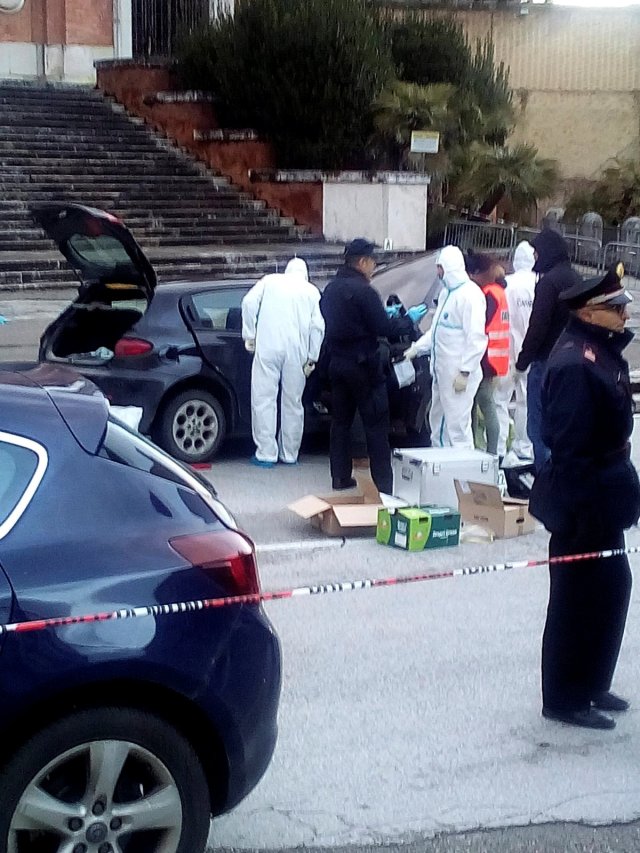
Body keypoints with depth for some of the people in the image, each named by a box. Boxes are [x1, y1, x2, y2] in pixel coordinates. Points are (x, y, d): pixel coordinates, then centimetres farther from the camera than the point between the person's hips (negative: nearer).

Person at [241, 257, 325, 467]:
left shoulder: (270, 280, 14)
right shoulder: (312, 291, 16)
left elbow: (249, 302, 0)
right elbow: (318, 326, 7)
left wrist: (249, 335, 4)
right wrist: (312, 357, 10)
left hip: (268, 347, -2)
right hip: (297, 352, 2)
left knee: (264, 400, 0)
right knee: (293, 403, 11)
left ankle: (266, 453, -3)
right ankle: (290, 454, 17)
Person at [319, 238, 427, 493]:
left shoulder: (331, 289, 9)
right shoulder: (363, 291, -17)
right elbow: (383, 328, -17)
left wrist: (384, 316, 20)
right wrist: (409, 319, -1)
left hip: (337, 363, 8)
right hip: (363, 365, -8)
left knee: (340, 421, 13)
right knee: (376, 425, -3)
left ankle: (340, 478, 17)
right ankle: (383, 484, -2)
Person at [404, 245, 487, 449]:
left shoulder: (469, 294, -16)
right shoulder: (447, 292, 16)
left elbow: (476, 338, -20)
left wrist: (465, 372, -20)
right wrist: (416, 348, 15)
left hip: (458, 375, -10)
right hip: (441, 371, 10)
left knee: (457, 425, -8)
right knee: (437, 422, 17)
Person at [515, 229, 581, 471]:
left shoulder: (549, 281, -14)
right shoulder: (576, 279, 13)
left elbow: (537, 326, -18)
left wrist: (522, 360, -10)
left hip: (546, 363, -9)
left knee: (539, 424, -4)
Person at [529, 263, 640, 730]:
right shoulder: (575, 364, -23)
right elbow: (569, 445, -24)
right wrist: (583, 512, -23)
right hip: (585, 500, -10)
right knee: (580, 597, 2)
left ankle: (591, 684, 34)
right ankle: (566, 698, 18)